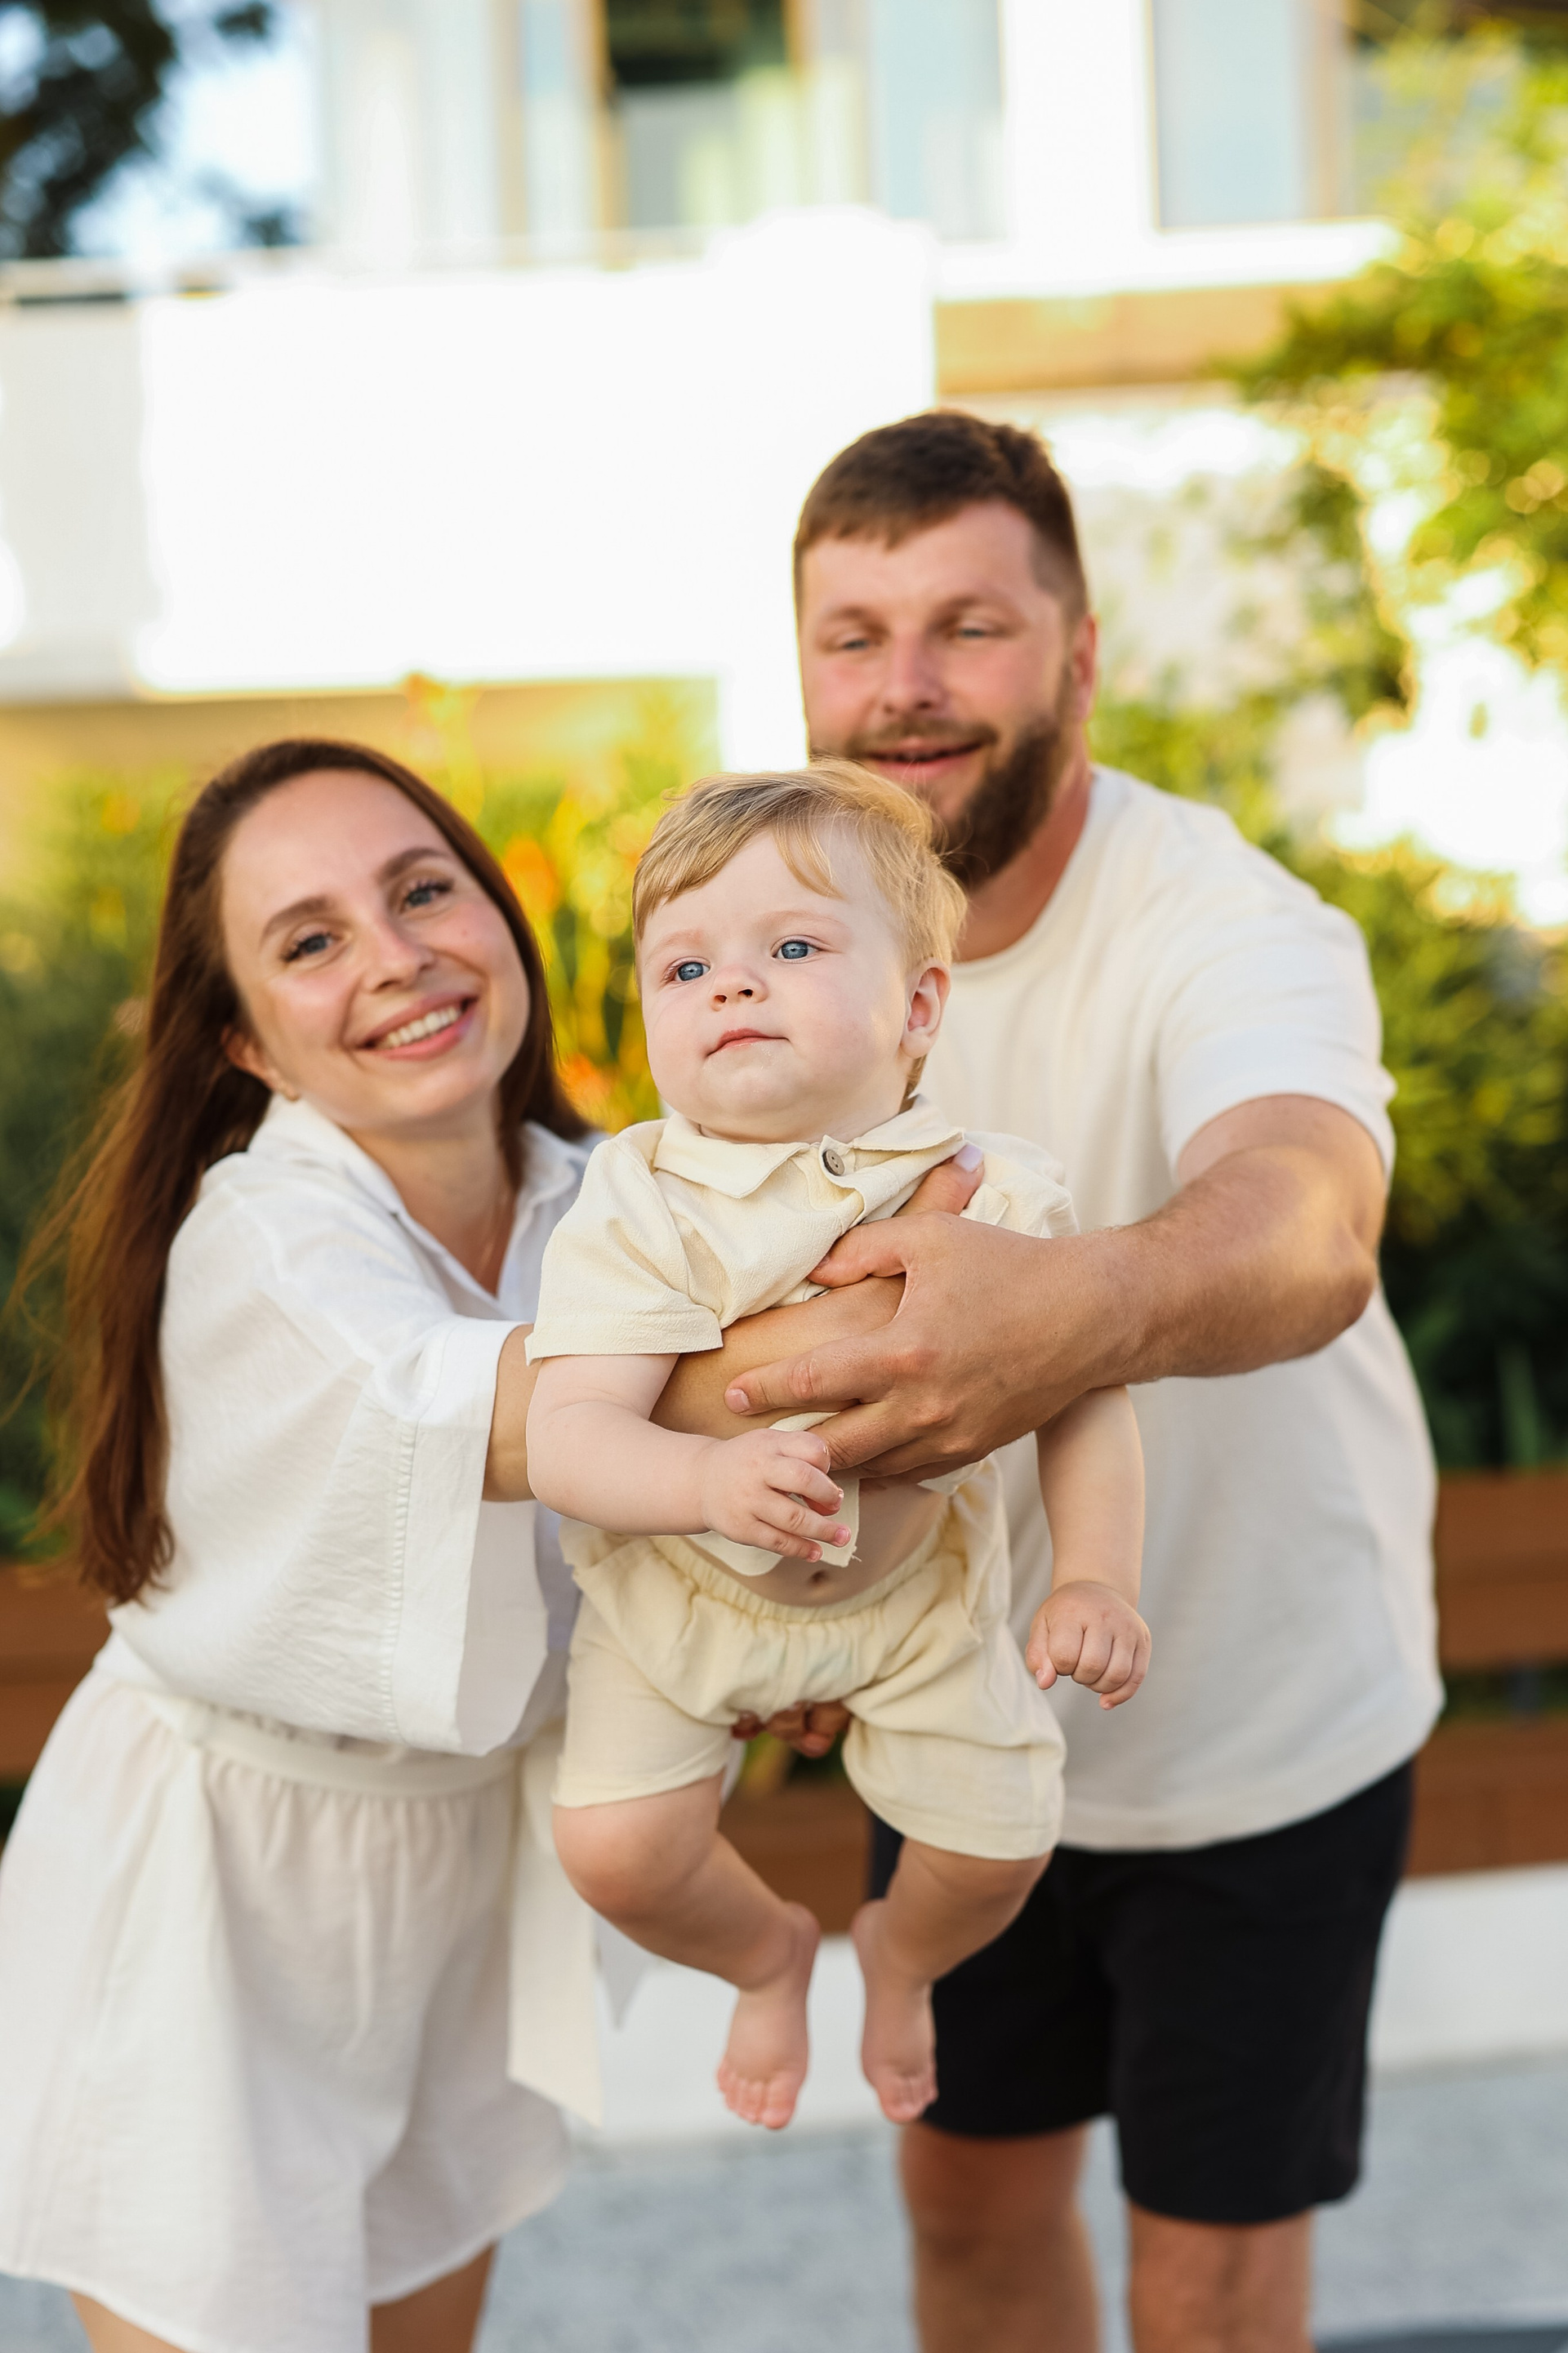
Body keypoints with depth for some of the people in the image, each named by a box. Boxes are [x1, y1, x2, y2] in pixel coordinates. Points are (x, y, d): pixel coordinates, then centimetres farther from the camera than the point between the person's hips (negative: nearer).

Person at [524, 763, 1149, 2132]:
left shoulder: (992, 1196, -20)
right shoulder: (638, 1211, -26)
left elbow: (1085, 1393, -12)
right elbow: (565, 1436, -34)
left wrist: (1099, 1578, -25)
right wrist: (707, 1481, -53)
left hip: (918, 1578, 1)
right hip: (683, 1587, -1)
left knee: (999, 1839, 3)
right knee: (614, 1846, -8)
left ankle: (900, 1959, 42)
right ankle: (765, 1953, 29)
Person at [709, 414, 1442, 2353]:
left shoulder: (1231, 932, -27)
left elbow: (1305, 1231, -50)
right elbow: (785, 1314, 4)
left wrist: (1083, 1304, -72)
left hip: (1258, 1733, -4)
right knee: (971, 2192, 19)